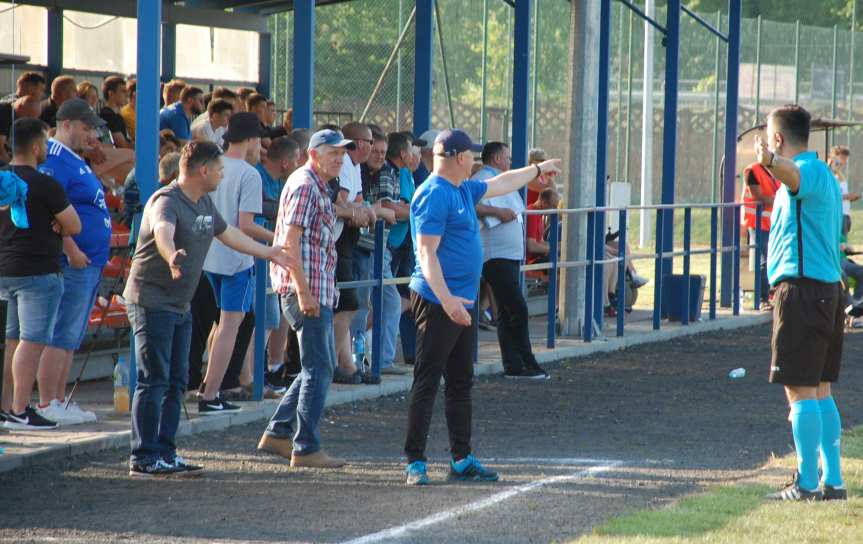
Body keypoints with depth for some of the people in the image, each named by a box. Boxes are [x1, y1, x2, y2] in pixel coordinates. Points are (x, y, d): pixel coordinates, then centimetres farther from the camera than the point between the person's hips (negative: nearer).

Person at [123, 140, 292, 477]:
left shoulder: (204, 204, 12)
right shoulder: (166, 202, -18)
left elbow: (228, 234, 30)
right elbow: (163, 232, -41)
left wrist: (267, 253, 40)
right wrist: (172, 257, -63)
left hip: (180, 305, 10)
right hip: (152, 301, -10)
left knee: (176, 382, 11)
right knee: (154, 381, -10)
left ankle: (165, 455, 17)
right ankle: (143, 459, -8)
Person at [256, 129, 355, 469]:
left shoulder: (318, 188, 20)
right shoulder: (304, 186, -12)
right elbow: (291, 242, -19)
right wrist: (304, 291, -24)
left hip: (316, 291, 10)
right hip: (306, 290, -10)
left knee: (322, 367, 14)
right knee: (318, 369, -7)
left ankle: (277, 433, 18)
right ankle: (306, 448, -4)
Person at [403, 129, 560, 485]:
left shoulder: (463, 191, 16)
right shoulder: (434, 195, -15)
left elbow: (500, 185, 35)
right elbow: (426, 252, -21)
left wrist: (539, 169, 46)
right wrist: (446, 299, -29)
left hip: (460, 303, 10)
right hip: (438, 303, -10)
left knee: (461, 384, 13)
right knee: (427, 384, -7)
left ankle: (461, 459, 19)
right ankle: (415, 462, -5)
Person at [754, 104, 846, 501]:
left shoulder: (809, 169, -12)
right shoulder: (823, 177, 21)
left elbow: (793, 175, -38)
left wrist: (770, 161, -59)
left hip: (802, 288, -10)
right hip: (828, 288, 10)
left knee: (801, 389, -9)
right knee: (820, 388, 13)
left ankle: (806, 484, -9)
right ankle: (832, 481, 15)